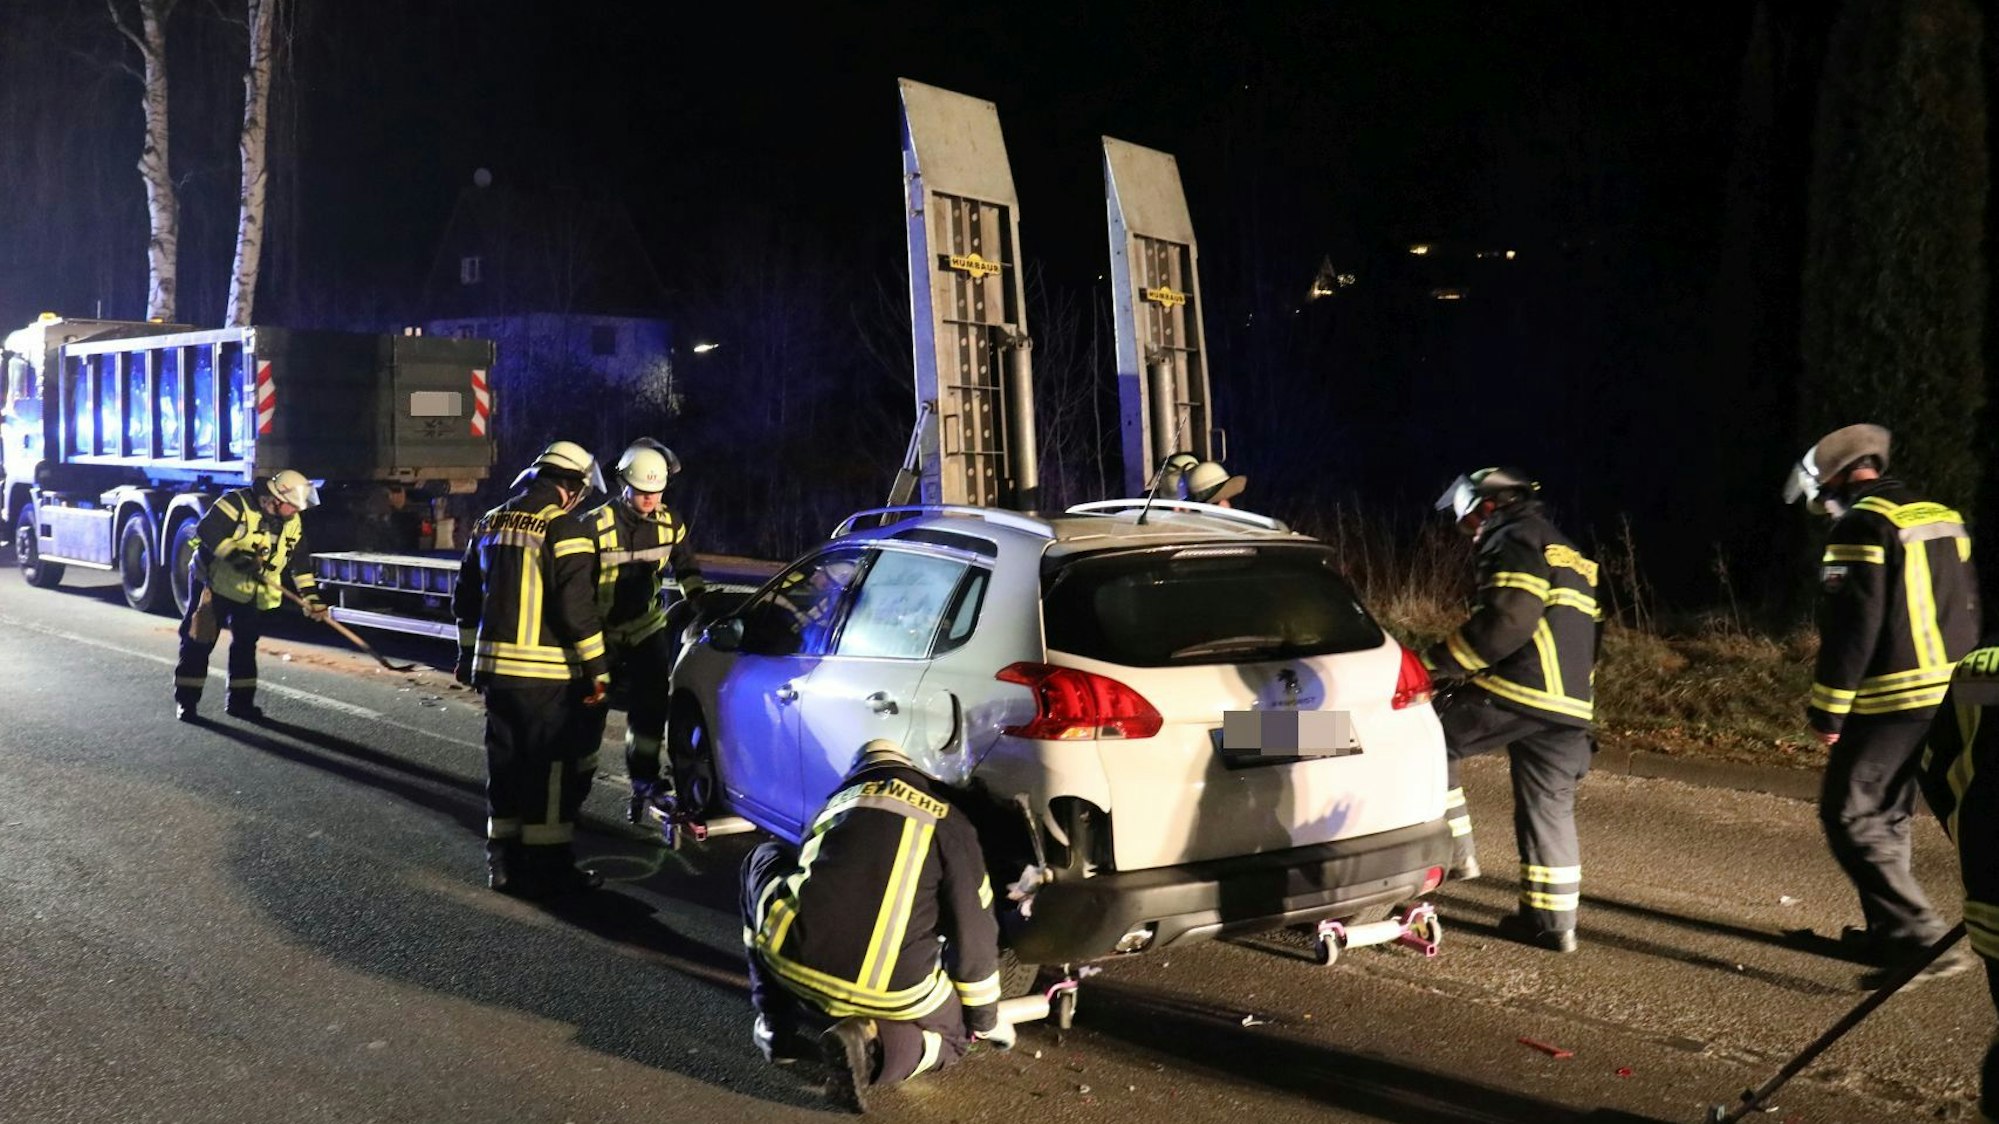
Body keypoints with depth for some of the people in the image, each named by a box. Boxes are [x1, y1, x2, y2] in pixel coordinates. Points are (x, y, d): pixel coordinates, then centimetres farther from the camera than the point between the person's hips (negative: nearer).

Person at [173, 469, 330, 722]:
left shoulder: (292, 522, -2)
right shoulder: (237, 504, -22)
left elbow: (300, 561, 2)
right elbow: (207, 531, -31)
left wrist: (311, 596, -5)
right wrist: (236, 557, -36)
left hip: (252, 594, 6)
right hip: (214, 583, -6)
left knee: (246, 644, 10)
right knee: (198, 641, -2)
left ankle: (240, 700, 19)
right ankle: (186, 700, 6)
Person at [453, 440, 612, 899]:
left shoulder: (490, 524, 11)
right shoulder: (565, 530, -14)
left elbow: (465, 599, 18)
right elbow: (576, 608, -19)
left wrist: (469, 655, 26)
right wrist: (597, 667, -12)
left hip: (496, 667, 7)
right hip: (548, 673, -7)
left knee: (505, 762, 15)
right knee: (552, 770, 1)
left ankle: (504, 861, 22)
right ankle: (547, 868, 5)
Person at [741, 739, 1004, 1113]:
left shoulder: (838, 803, 22)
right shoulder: (948, 821, 11)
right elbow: (973, 933, 9)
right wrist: (988, 1020, 25)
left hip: (792, 960, 2)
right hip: (891, 991, -2)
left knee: (762, 860, 32)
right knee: (955, 1036, 31)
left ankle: (775, 1026, 27)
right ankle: (875, 1044, -3)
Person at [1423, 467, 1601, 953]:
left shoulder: (1518, 543, -3)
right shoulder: (1570, 556, 28)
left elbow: (1508, 619, -19)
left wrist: (1440, 662, -14)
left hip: (1518, 693, -9)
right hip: (1570, 707, 9)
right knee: (1549, 807, 12)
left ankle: (1453, 850, 1)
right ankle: (1553, 921, 15)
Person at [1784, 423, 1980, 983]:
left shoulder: (1862, 526, -13)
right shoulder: (1943, 518, 14)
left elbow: (1851, 627, -19)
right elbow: (1965, 611, 19)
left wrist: (1828, 708, -13)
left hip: (1890, 699, -9)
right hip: (1947, 694, 9)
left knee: (1850, 816, -3)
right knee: (1889, 814, 19)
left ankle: (1923, 939, -9)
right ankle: (1889, 933, 26)